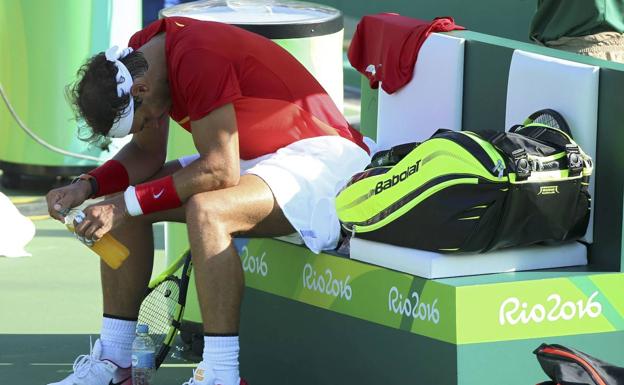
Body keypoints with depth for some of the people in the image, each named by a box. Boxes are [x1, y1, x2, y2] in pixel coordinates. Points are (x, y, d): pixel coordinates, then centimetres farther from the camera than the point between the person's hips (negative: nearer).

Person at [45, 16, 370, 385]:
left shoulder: (197, 60, -28)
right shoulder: (138, 56, 0)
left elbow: (219, 172, -28)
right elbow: (147, 154, 10)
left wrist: (128, 202, -26)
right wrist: (87, 187, -7)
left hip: (318, 156, -10)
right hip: (257, 157, 10)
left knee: (205, 211, -35)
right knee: (124, 206, 2)